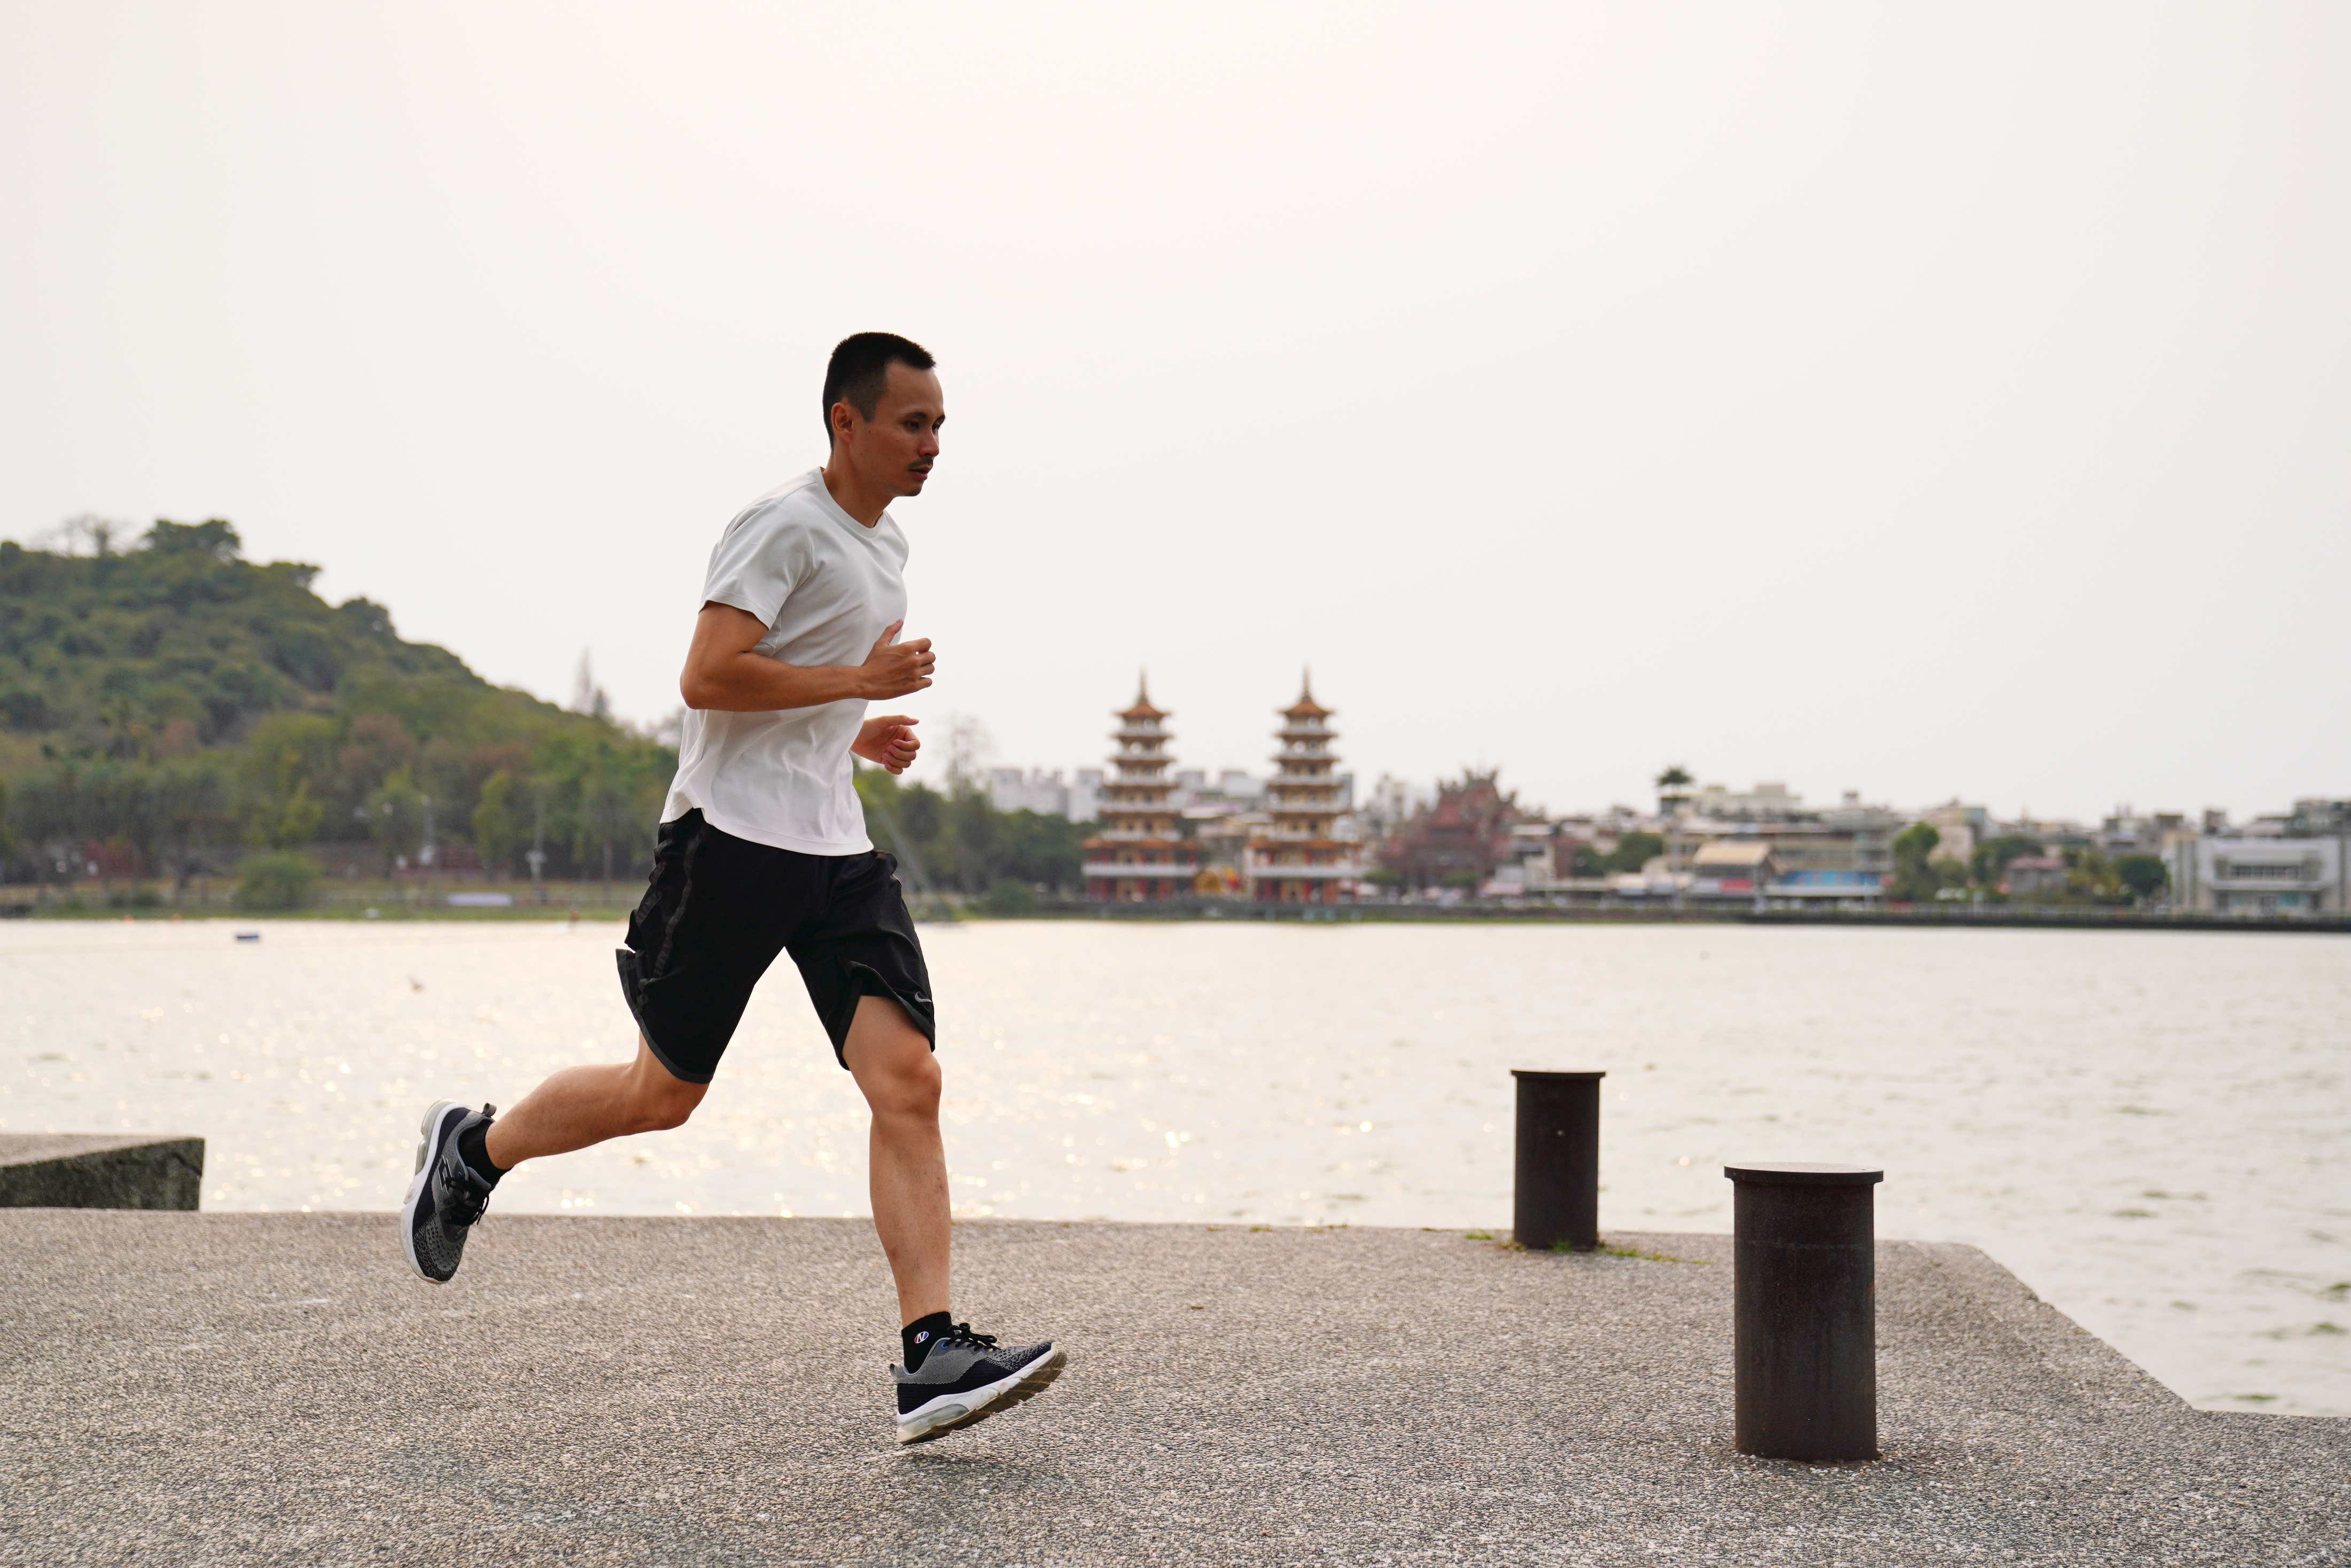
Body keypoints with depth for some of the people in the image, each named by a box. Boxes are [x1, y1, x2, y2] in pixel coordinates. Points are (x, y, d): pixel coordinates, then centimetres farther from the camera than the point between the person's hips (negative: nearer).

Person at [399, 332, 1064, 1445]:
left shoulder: (886, 546, 18)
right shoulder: (782, 525, -10)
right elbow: (706, 678, -20)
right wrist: (858, 682, -16)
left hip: (837, 851, 7)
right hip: (732, 839, -7)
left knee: (908, 1081, -9)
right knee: (665, 1092, 4)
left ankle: (932, 1357, -13)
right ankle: (472, 1149, 31)